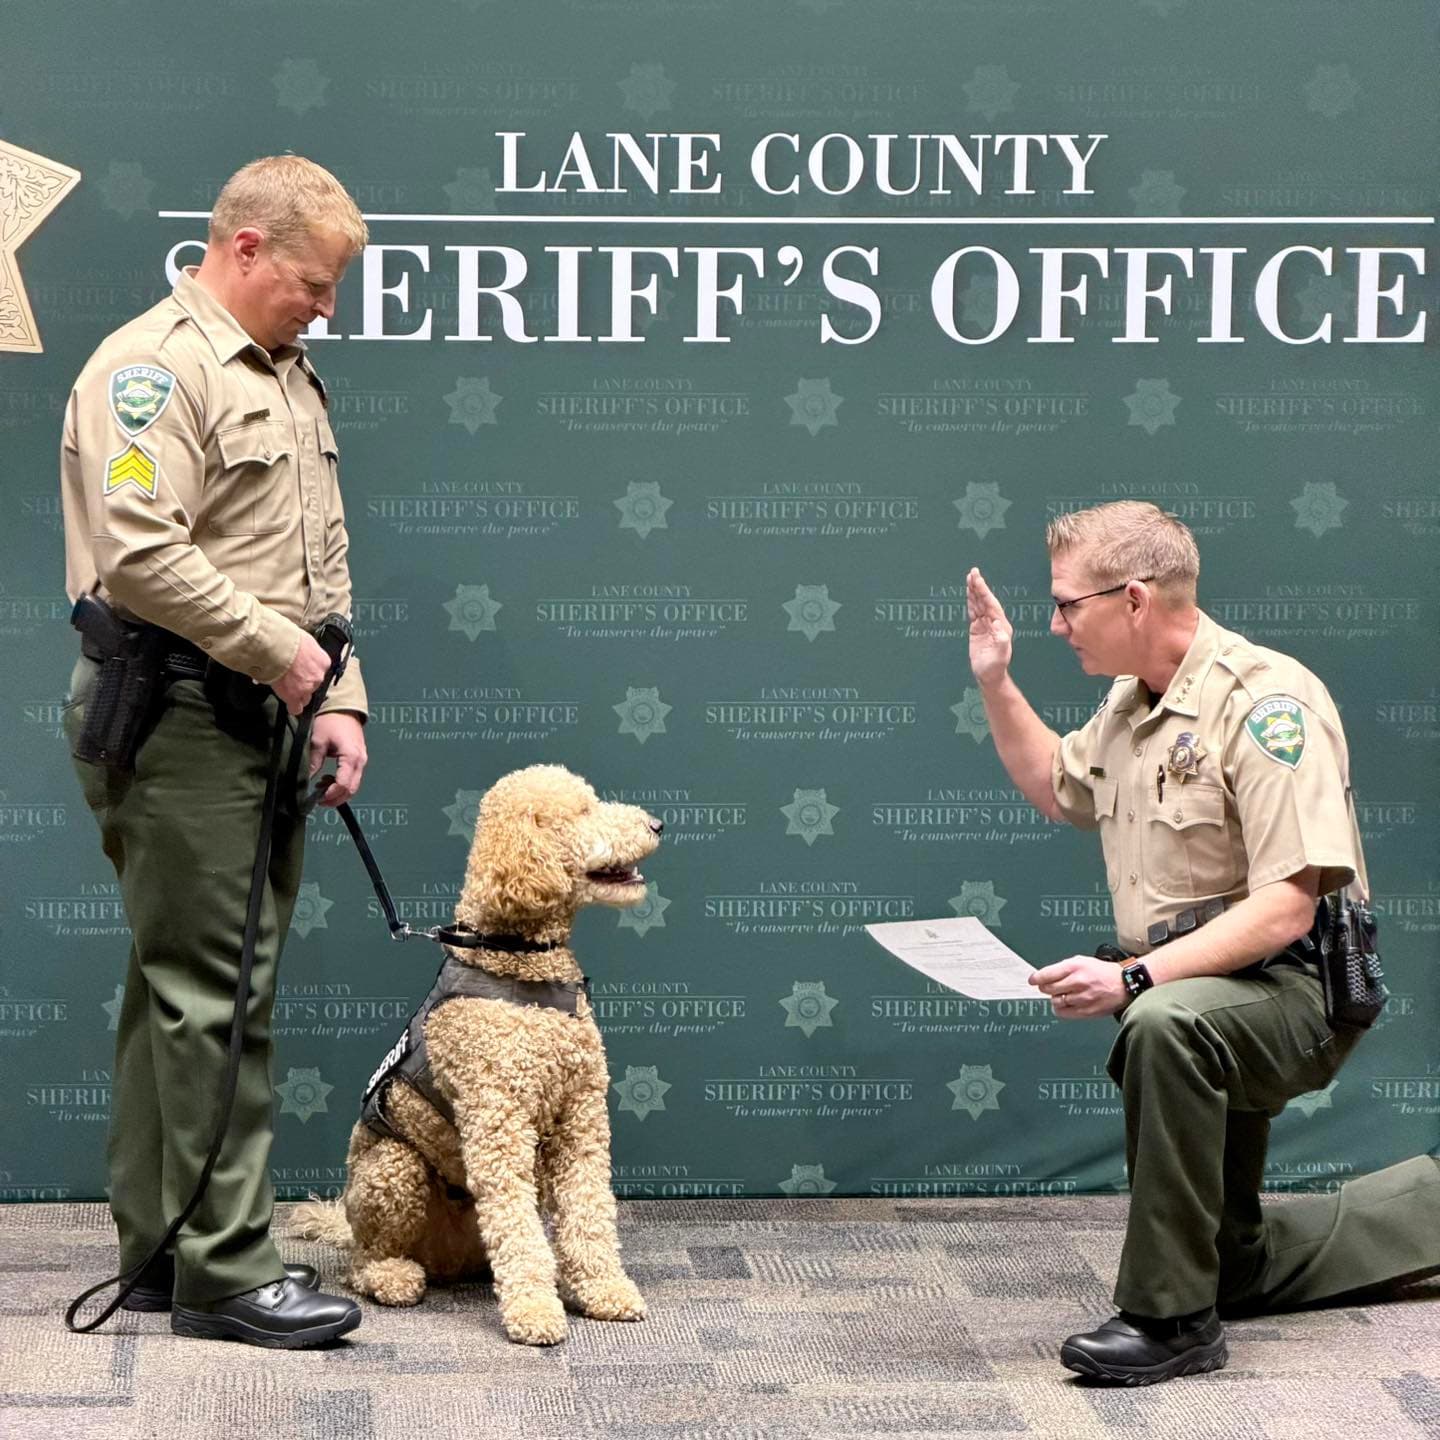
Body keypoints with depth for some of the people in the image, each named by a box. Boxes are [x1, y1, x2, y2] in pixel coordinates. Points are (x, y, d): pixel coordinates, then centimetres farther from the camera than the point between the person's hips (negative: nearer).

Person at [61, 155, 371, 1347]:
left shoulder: (290, 378, 19)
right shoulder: (154, 367, -11)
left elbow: (325, 564, 21)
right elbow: (141, 555, -23)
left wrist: (340, 701, 9)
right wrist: (283, 653, -16)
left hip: (265, 719, 9)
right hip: (177, 720, -9)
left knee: (179, 986, 12)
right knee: (212, 992, -9)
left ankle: (162, 1248, 18)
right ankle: (225, 1269, -5)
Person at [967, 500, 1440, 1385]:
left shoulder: (1266, 700, -21)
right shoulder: (1130, 704, 7)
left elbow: (1288, 907, -29)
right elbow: (1061, 789, 29)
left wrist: (1134, 977, -36)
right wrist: (995, 683, 15)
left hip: (1290, 987, -9)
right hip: (1195, 993, 9)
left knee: (1167, 1026, -42)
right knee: (1234, 1271, 18)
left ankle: (1172, 1317, -34)